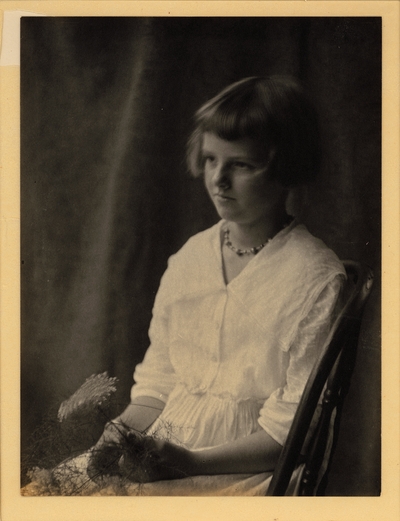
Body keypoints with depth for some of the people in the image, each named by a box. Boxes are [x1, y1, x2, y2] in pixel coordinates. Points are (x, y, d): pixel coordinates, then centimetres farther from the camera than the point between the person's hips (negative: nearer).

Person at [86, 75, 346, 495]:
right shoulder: (188, 259, 9)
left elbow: (294, 431, -11)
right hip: (160, 459, 6)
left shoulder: (317, 279, -9)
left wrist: (192, 463, -20)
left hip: (245, 473, -5)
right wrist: (124, 431, -6)